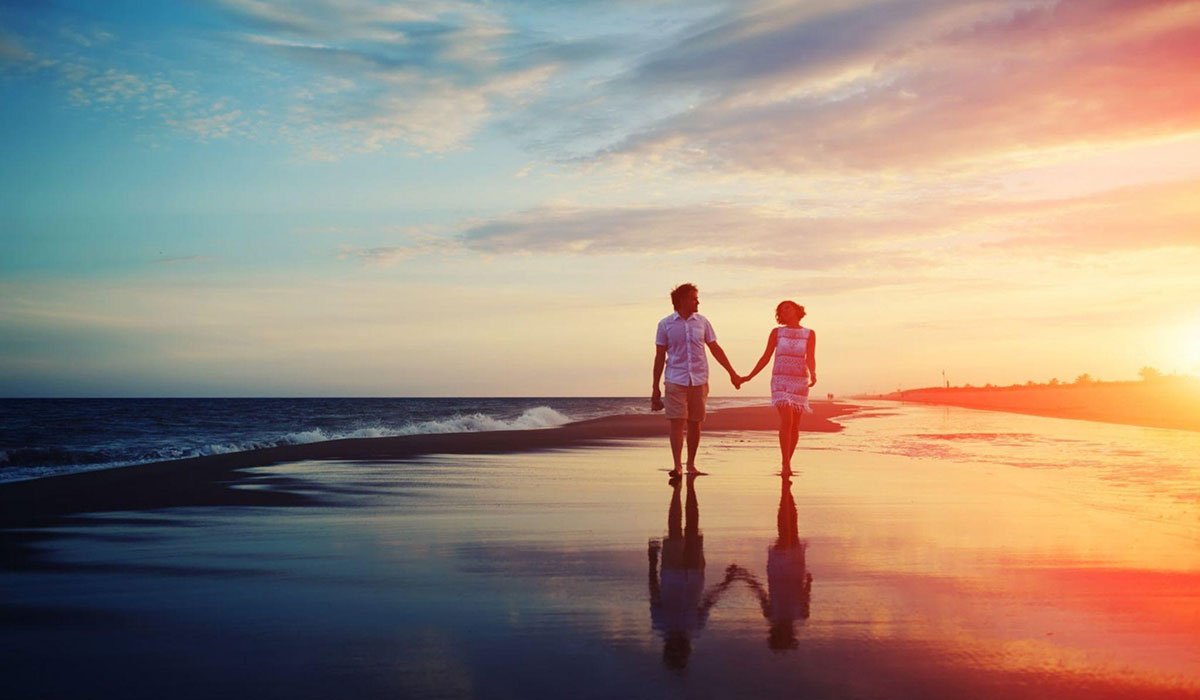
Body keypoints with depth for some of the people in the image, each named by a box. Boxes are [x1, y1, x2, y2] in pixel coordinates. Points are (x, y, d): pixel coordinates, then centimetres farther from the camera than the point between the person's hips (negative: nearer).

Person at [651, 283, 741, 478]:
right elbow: (660, 357, 4)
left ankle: (691, 464, 17)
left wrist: (732, 373, 11)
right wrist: (655, 388, 3)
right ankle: (677, 466, -11)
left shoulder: (702, 322, 8)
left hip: (699, 380, 2)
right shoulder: (666, 324, 2)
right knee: (677, 422, -10)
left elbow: (715, 349, 14)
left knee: (694, 424, 6)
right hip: (675, 380, -2)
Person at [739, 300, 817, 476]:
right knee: (786, 421, -18)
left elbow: (810, 359, -8)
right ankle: (785, 464, -17)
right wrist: (749, 377, 5)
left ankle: (786, 463, 17)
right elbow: (765, 358, 9)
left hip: (800, 381, 1)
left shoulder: (809, 334, 5)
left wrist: (813, 374, -29)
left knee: (795, 425, 3)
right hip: (780, 381, -1)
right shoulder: (776, 332, 6)